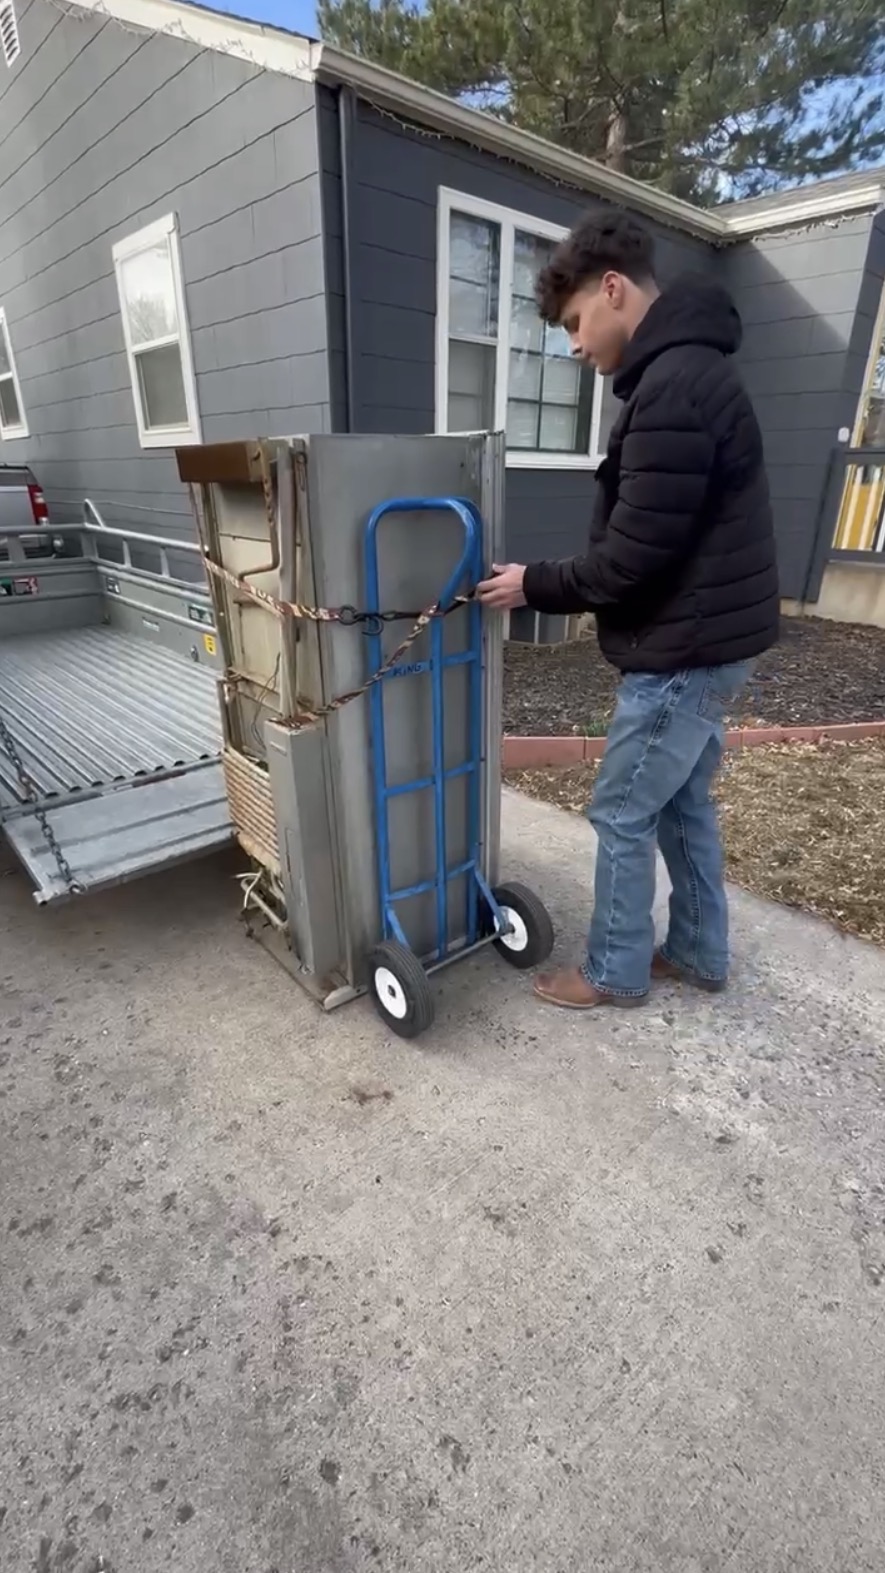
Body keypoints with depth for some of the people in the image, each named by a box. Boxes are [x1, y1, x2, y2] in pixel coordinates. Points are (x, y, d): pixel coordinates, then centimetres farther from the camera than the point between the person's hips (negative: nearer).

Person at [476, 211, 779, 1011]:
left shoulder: (671, 388, -19)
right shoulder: (688, 370, 15)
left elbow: (633, 558, -22)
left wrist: (536, 586, -8)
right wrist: (551, 581, 11)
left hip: (684, 652, -10)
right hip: (712, 641, 10)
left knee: (624, 814, 3)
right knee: (683, 803, 18)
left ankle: (616, 972, 22)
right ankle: (699, 953, 35)